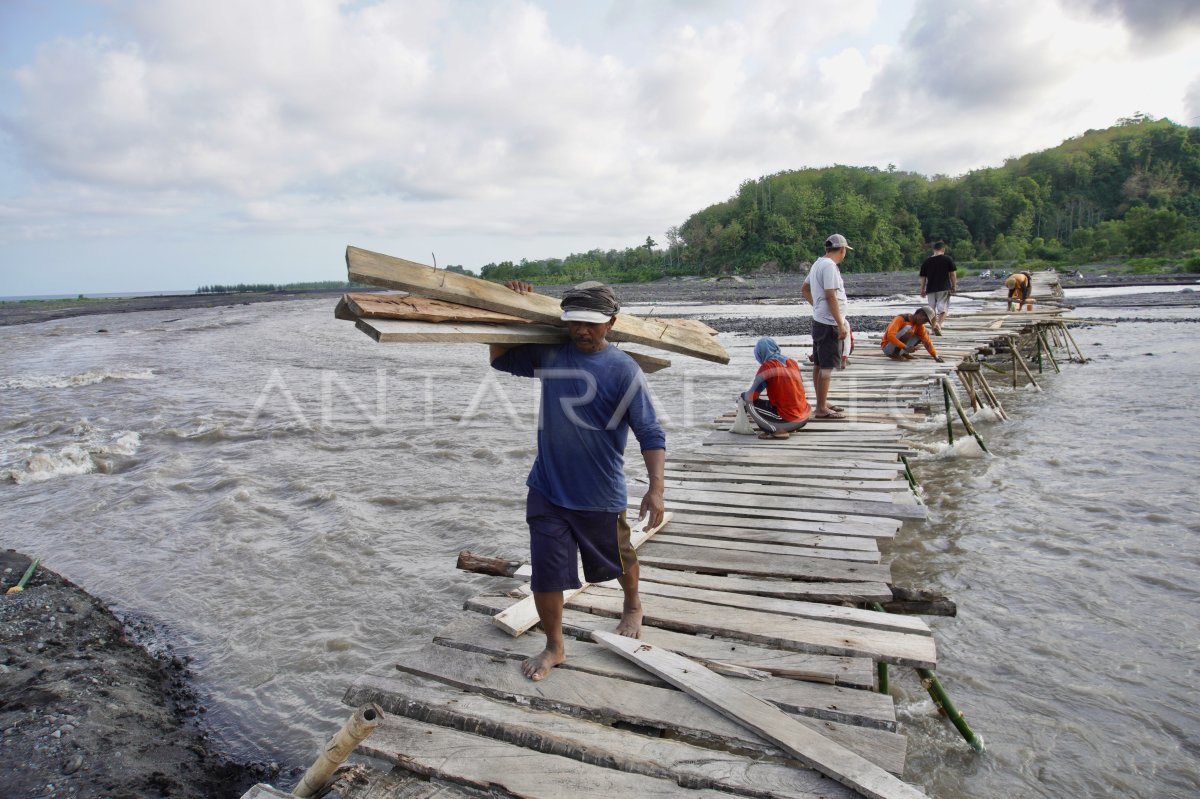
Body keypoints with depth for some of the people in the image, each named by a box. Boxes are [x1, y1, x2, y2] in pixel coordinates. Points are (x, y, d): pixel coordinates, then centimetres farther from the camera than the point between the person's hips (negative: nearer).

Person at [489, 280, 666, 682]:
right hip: (546, 490, 3)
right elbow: (499, 358, 12)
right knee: (545, 572, 5)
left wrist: (656, 487, -25)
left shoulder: (624, 371, -16)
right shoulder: (548, 353, -3)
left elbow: (650, 433, -16)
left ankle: (633, 607, 55)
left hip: (601, 495, -2)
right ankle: (554, 646, 29)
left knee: (619, 559, 22)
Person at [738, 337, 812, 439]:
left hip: (787, 419, -7)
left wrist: (742, 398, 15)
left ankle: (776, 430, -7)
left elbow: (751, 396, -8)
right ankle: (788, 428, 13)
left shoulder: (767, 366, -10)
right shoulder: (793, 362, 8)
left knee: (747, 401, 0)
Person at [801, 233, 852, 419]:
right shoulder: (830, 266, -17)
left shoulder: (818, 263, 13)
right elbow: (831, 297, -22)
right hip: (829, 323, -10)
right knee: (827, 367, -6)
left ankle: (822, 403, 24)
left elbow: (804, 289, 23)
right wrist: (841, 325, -19)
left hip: (819, 320, 10)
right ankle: (821, 409, -3)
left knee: (819, 365, 14)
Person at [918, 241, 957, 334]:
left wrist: (922, 290, 15)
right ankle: (938, 325, -22)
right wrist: (954, 287, 10)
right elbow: (953, 274, 1)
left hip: (931, 289, 2)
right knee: (943, 308, -1)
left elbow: (923, 277, 8)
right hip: (944, 288, -2)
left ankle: (934, 328, 16)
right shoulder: (948, 259, 0)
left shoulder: (926, 262, 6)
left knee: (932, 309, 12)